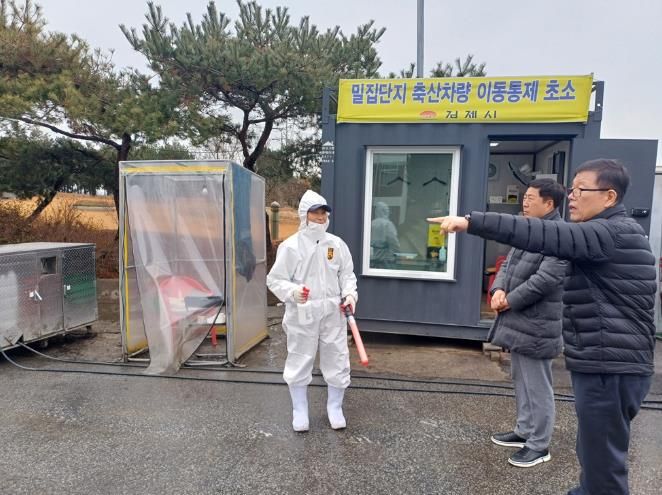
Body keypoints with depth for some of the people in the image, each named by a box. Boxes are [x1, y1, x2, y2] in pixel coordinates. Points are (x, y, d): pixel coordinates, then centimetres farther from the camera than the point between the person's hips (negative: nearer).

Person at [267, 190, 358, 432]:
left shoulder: (337, 244, 2)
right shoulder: (290, 246, -8)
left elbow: (347, 274, 12)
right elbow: (274, 280, -5)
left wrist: (350, 294, -5)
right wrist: (292, 292, -23)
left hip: (333, 313, 3)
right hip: (302, 315, -2)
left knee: (337, 360, 11)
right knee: (299, 362, 10)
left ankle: (335, 408, 33)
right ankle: (299, 411, 31)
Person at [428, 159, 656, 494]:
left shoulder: (611, 233, -17)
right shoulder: (615, 232, 17)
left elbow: (545, 236, -30)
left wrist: (471, 222, -34)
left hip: (610, 370, -10)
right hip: (607, 366, 10)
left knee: (603, 464, 1)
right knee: (594, 455, 24)